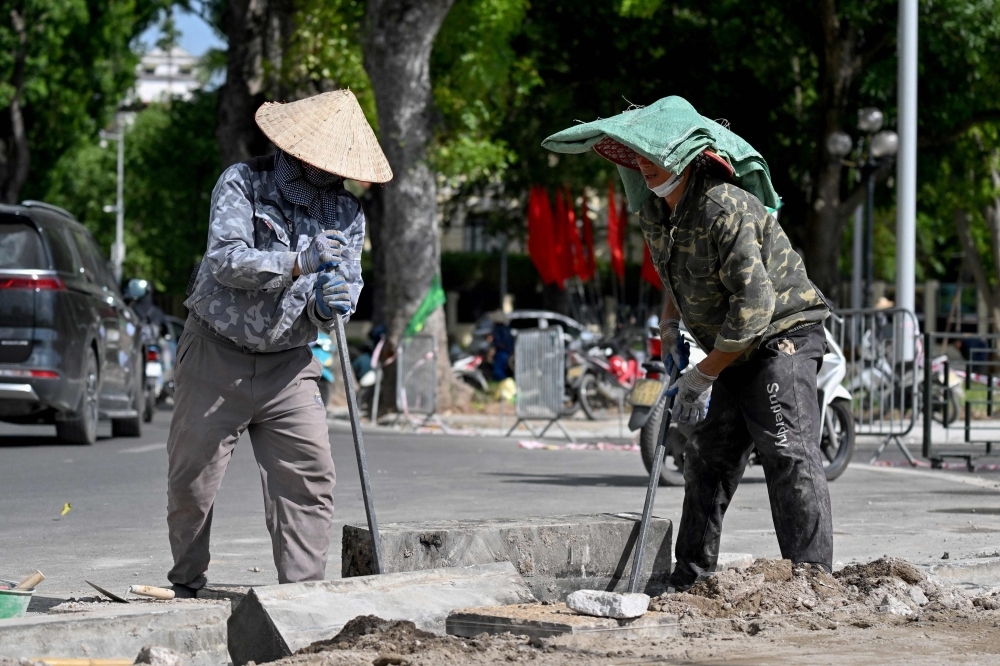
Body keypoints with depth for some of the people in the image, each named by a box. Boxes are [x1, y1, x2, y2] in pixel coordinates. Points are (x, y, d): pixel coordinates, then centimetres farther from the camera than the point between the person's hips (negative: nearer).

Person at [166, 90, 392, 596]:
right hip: (218, 352, -3)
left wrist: (331, 304, -24)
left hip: (288, 364, 3)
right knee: (191, 480, 3)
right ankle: (186, 586, 21)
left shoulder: (347, 212, 5)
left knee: (310, 478, -9)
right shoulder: (242, 184, -9)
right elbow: (226, 258, -22)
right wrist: (297, 265, -34)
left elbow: (348, 281, 1)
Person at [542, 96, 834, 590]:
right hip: (736, 351, 10)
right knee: (708, 458, 12)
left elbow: (754, 305, -29)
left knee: (790, 456, -19)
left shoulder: (727, 208, -26)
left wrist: (701, 378, -22)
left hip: (782, 338, -10)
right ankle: (690, 582, 20)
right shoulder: (654, 208, 2)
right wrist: (670, 325, 12)